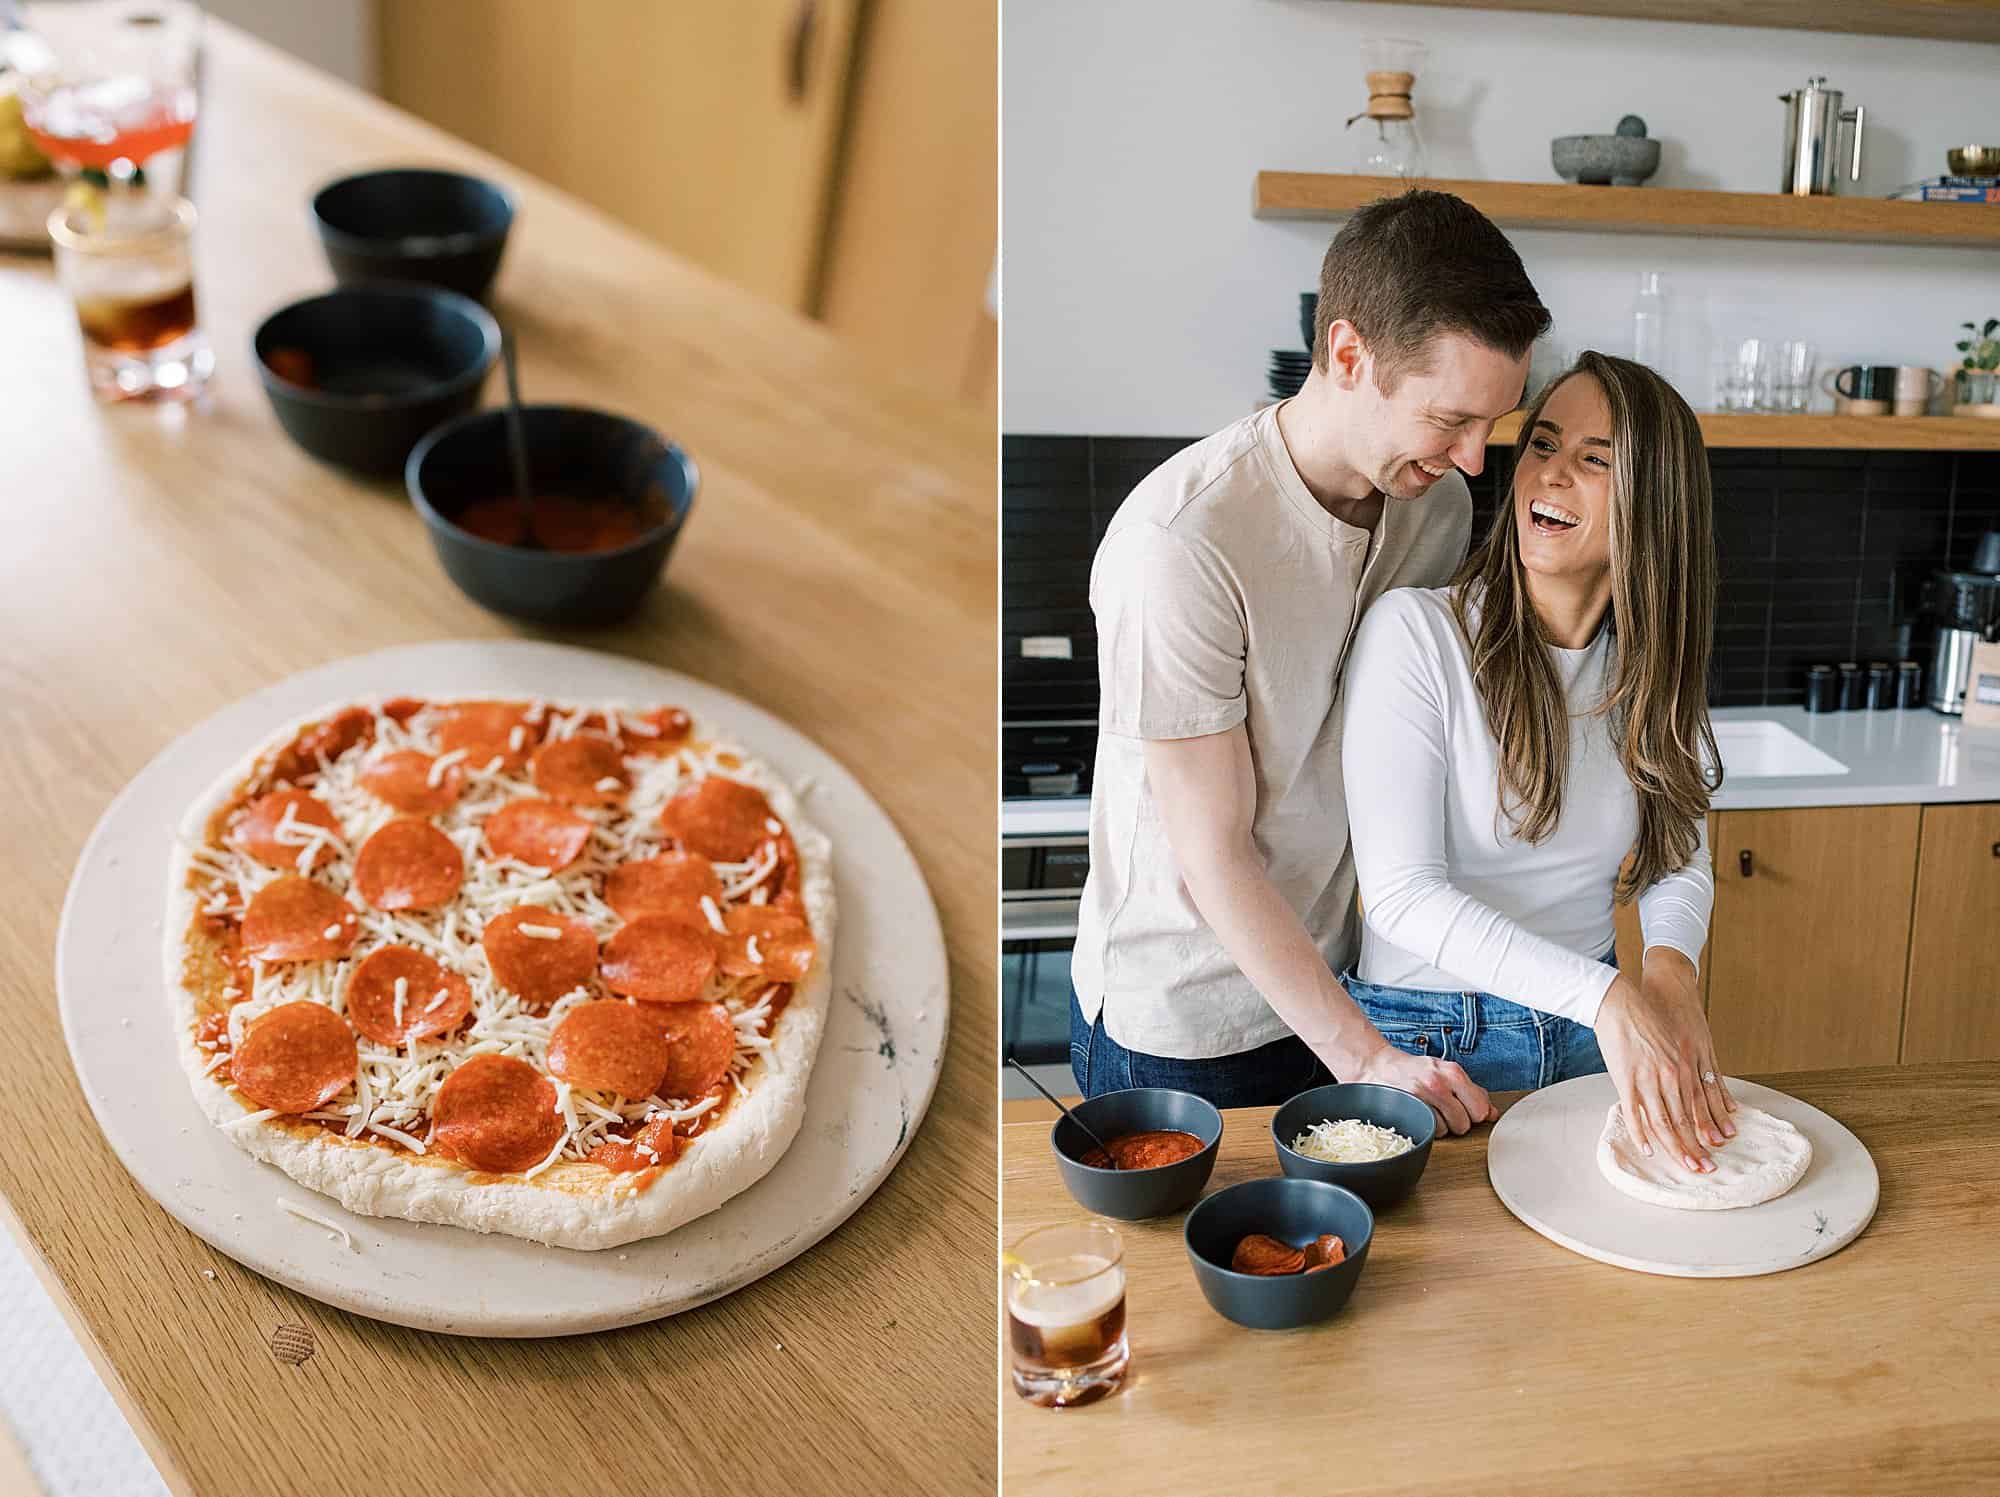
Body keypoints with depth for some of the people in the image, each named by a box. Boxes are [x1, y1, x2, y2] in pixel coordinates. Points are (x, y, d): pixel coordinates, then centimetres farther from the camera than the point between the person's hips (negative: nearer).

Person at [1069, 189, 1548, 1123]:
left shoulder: (1439, 499, -4)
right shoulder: (1182, 543, -26)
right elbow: (1214, 857, -21)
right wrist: (1365, 1059, -17)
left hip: (1332, 977, 6)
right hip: (1180, 1020, -6)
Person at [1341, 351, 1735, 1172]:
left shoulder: (1656, 662, -1)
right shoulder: (1414, 628, -19)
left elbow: (1681, 861, 3)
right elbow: (1400, 890, -23)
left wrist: (1670, 965, -20)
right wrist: (1606, 996, -31)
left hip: (1588, 1039, 5)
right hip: (1428, 1035, -4)